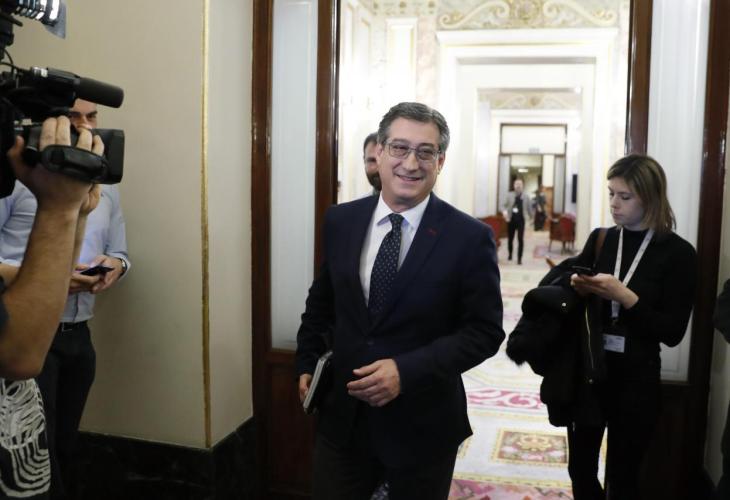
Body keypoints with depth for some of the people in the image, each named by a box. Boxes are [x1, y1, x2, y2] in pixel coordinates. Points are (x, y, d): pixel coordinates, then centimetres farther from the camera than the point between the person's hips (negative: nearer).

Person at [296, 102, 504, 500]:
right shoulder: (340, 221, -1)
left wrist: (407, 370, -22)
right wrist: (307, 363, 5)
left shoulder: (470, 237, -13)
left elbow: (485, 330, -12)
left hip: (423, 424, -2)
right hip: (342, 415, 3)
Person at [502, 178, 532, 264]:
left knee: (520, 239, -7)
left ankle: (519, 258, -1)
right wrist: (505, 211, -18)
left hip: (521, 220, -1)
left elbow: (529, 208, 11)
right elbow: (505, 205, 1)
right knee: (510, 238, 11)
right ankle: (510, 254, 34)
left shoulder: (526, 197, 5)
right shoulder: (509, 195, 3)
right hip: (511, 220, 1)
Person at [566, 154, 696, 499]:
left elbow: (672, 333, -11)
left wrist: (625, 297, -21)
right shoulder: (599, 240, 4)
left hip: (636, 378, -3)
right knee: (580, 469, 11)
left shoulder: (677, 253, -7)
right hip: (587, 370, 3)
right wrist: (576, 287, -12)